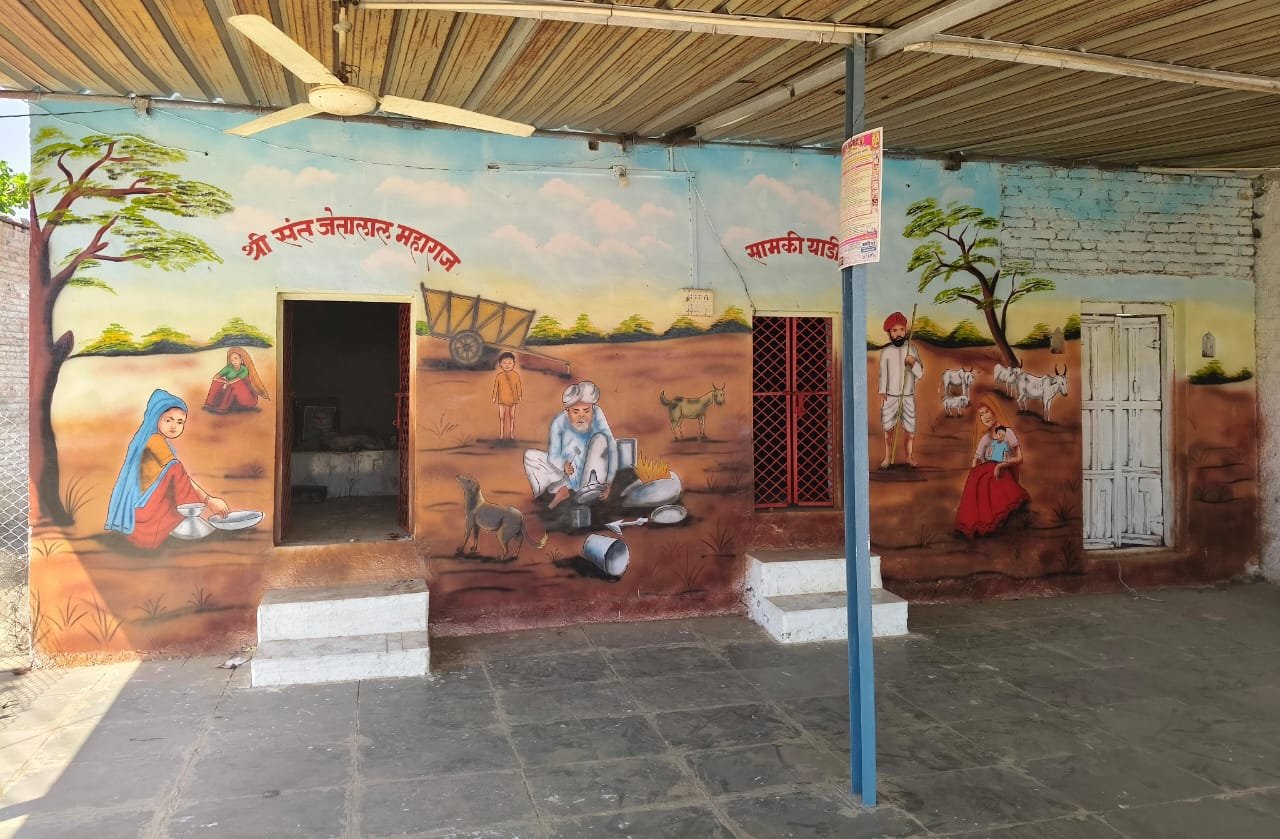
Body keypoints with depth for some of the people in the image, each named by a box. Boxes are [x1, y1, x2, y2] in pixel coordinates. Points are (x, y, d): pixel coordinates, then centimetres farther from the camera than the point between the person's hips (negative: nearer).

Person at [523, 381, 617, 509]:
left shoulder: (597, 414, -15)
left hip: (591, 476, -2)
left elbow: (611, 448, -20)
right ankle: (561, 489, -15)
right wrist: (563, 465, -33)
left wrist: (608, 482, -27)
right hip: (567, 478, 2)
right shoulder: (559, 423, -14)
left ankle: (590, 488, -33)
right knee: (530, 456, -8)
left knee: (601, 438, -24)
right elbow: (553, 455, -11)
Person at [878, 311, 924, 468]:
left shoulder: (912, 350, 0)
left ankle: (909, 457, 20)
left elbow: (920, 374, 1)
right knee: (889, 428, 6)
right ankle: (888, 457, 18)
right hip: (890, 396, -1)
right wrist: (882, 393, -8)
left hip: (908, 396, 1)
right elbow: (883, 373, -1)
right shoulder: (885, 352, -3)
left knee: (910, 429, 5)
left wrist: (913, 363, -17)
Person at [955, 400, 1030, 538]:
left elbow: (1019, 458, 3)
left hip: (1002, 474, -4)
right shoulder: (985, 438, 20)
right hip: (985, 474, 4)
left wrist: (1000, 465, -15)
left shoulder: (1007, 432, 8)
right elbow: (974, 466, 12)